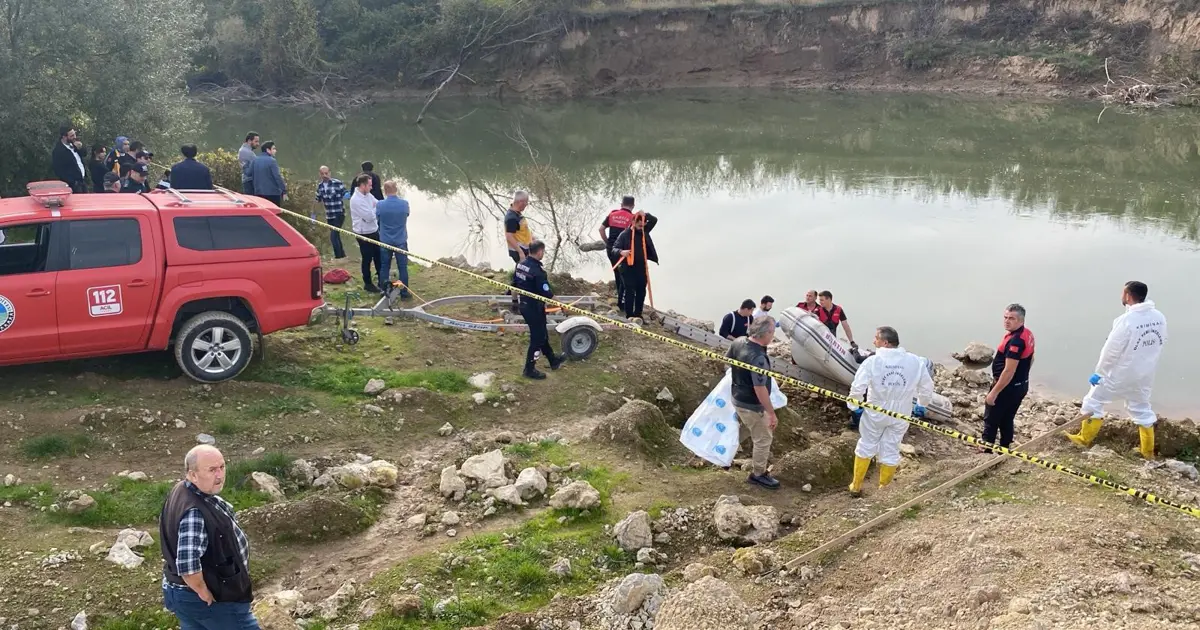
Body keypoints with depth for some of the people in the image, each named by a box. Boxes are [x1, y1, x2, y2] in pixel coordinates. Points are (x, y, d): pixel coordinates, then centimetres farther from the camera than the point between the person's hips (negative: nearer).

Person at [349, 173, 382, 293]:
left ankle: (382, 280, 33)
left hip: (374, 231, 8)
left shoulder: (368, 195, 3)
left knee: (378, 255, 18)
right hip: (364, 234, -8)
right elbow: (369, 216, -26)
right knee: (367, 259, 6)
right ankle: (368, 283, 21)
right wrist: (377, 209, -9)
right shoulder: (356, 200, -24)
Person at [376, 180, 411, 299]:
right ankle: (404, 292, 15)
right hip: (401, 241, 0)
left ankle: (385, 291, 20)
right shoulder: (404, 204, -13)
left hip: (385, 241, 0)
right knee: (402, 267, 9)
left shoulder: (380, 205, -14)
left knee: (384, 267, 13)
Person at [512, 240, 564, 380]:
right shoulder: (537, 272, -28)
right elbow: (547, 293, -21)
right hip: (535, 308, -9)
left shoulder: (521, 264, -3)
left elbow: (515, 282, 8)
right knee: (537, 339, 7)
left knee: (542, 334, 24)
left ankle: (553, 360, 41)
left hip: (524, 305, 9)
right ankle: (529, 370, 18)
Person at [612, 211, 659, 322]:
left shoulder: (644, 231, 8)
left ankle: (638, 314, 16)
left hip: (642, 267, 5)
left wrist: (645, 215, -8)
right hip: (628, 267, -5)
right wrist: (621, 252, -32)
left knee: (641, 291, 7)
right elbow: (615, 248, -10)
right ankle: (629, 315, 2)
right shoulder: (625, 234, -8)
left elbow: (654, 220, 10)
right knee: (630, 291, -6)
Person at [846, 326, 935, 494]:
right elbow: (927, 387, 3)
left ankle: (856, 486, 26)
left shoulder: (873, 361, -18)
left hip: (875, 413, -2)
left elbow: (857, 386, -21)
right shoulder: (915, 361, -8)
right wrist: (921, 406, 19)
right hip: (900, 415, 2)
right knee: (891, 451, 14)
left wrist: (854, 406, -3)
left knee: (866, 447, 15)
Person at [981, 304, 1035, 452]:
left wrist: (994, 392, -25)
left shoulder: (1015, 341, -29)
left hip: (1007, 387, -10)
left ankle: (986, 451, 14)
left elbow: (1009, 371, -29)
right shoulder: (1028, 334, 4)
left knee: (991, 420, 5)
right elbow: (1029, 360, 18)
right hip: (1021, 386, 10)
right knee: (1007, 420, 19)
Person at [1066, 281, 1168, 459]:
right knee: (1141, 409, 20)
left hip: (1119, 374, -6)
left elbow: (1111, 351, -20)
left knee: (1093, 401, 11)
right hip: (1144, 375, 6)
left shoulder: (1126, 320, -25)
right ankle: (1148, 451, 26)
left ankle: (1084, 439, 21)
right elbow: (1159, 344, 7)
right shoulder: (1159, 318, -4)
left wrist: (1098, 372, -9)